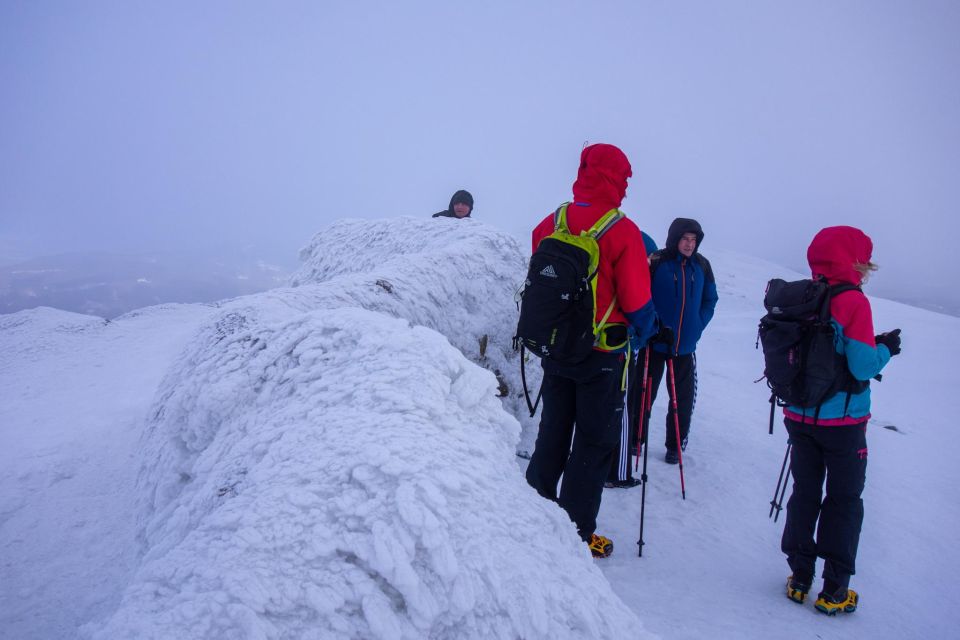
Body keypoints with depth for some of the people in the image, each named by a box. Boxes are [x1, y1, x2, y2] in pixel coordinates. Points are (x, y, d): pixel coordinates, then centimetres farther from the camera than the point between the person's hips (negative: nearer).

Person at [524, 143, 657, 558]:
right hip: (601, 356, -5)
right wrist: (643, 335, 5)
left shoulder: (549, 225, -2)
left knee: (552, 432, 20)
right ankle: (574, 534, 16)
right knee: (594, 443, 9)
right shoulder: (622, 232, -17)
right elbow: (636, 302, -15)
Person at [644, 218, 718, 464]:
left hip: (685, 345, 3)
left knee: (683, 398, 10)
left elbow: (710, 299, 11)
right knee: (645, 393, 9)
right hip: (655, 342, -3)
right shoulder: (657, 261, -12)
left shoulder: (702, 265, 1)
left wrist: (698, 326, 1)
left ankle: (675, 445, 24)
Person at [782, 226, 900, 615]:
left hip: (799, 417, 4)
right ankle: (834, 589, 16)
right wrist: (887, 348, 1)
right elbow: (863, 365, -20)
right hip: (842, 420, -4)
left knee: (804, 494, 16)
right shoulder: (853, 302, -17)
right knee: (844, 501, 10)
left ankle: (799, 578, 23)